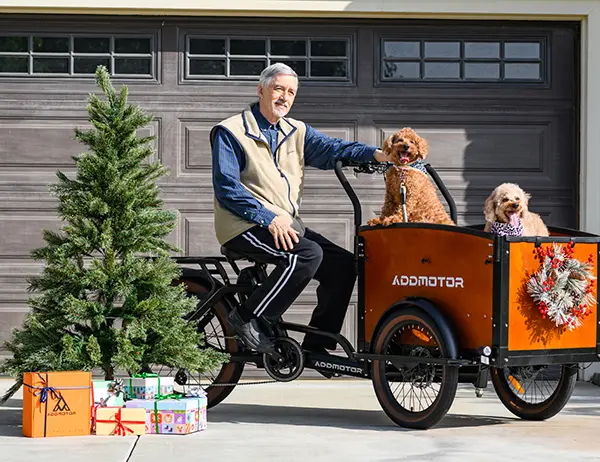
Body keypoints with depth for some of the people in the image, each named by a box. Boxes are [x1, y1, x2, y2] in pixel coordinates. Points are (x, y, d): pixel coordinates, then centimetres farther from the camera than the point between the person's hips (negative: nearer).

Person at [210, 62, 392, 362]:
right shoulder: (231, 132, -4)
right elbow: (226, 188, -12)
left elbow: (329, 149, 0)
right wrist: (269, 219, -21)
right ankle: (249, 319, -19)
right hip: (244, 226, -7)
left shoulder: (296, 132, 17)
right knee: (308, 254, -29)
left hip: (287, 224, 7)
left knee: (344, 265, -5)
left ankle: (316, 347, 3)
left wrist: (376, 154, -18)